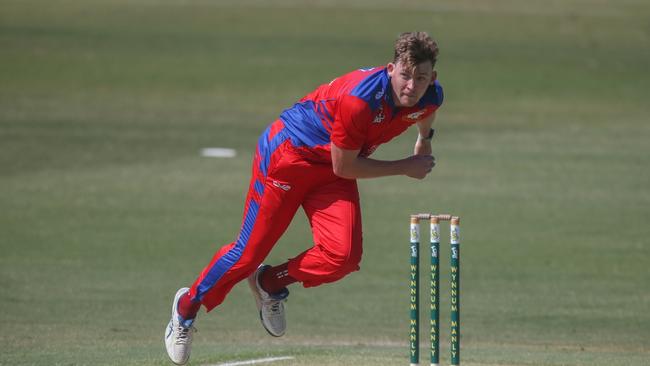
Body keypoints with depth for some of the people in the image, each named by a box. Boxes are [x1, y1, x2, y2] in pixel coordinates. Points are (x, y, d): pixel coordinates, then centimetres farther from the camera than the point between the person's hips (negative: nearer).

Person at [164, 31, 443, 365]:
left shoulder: (430, 96, -15)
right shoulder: (359, 99, -37)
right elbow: (344, 167, -26)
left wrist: (424, 140, 32)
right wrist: (405, 168, -20)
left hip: (331, 173, 6)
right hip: (287, 155, -6)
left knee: (343, 256, -15)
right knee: (250, 251, -2)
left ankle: (271, 283, 15)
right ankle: (188, 305, 25)